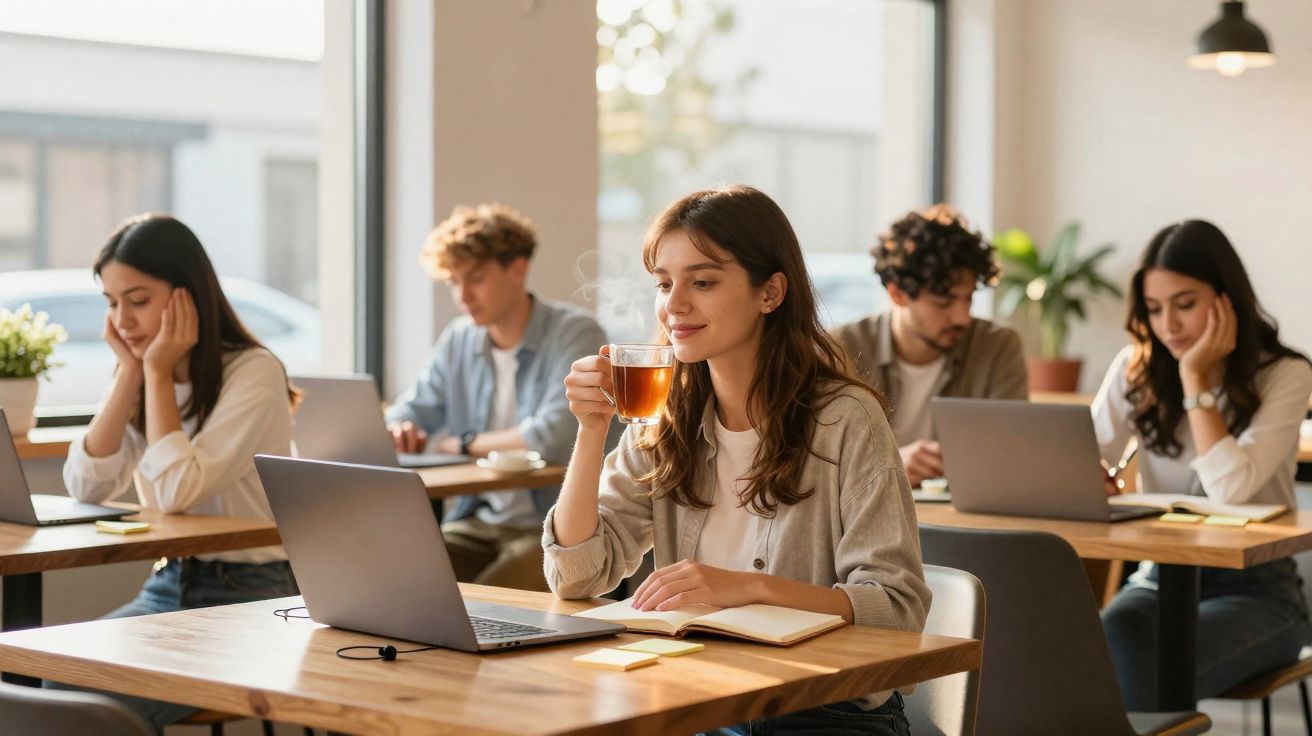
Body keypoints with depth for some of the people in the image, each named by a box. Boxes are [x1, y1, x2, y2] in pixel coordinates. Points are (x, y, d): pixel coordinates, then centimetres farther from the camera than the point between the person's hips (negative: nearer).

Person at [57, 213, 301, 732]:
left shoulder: (254, 372, -14)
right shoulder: (141, 375, 7)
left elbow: (179, 491, -24)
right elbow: (86, 487, -5)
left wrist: (158, 371, -17)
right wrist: (131, 372, -8)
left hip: (249, 593, -6)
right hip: (169, 586, 7)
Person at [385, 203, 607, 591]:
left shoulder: (576, 334, -9)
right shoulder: (458, 340, 11)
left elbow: (551, 435, -23)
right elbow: (410, 411, 17)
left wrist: (464, 443, -8)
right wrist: (400, 430, -10)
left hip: (554, 528, -6)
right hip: (476, 522, 6)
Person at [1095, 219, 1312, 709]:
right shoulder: (1136, 369, 4)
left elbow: (1231, 487, -21)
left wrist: (1195, 378, -15)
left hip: (1255, 589, -3)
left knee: (1154, 670, -33)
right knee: (1111, 645, -32)